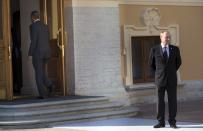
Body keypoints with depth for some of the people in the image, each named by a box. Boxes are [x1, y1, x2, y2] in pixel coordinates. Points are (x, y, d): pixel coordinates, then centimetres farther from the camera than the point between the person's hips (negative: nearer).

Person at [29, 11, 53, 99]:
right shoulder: (45, 26, 13)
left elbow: (33, 41, -16)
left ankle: (43, 94, -1)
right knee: (41, 71, 21)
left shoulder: (33, 26, -9)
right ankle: (48, 84, -2)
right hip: (46, 52, 7)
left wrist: (30, 54, -11)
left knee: (38, 74, 0)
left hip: (37, 53, -7)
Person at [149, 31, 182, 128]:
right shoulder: (154, 49, -2)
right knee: (160, 101, 3)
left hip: (171, 79, 1)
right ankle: (161, 122, 11)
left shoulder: (175, 49, 1)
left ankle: (172, 122, 10)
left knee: (172, 101, 2)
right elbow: (151, 64, 11)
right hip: (160, 79, 0)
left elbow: (178, 62, 16)